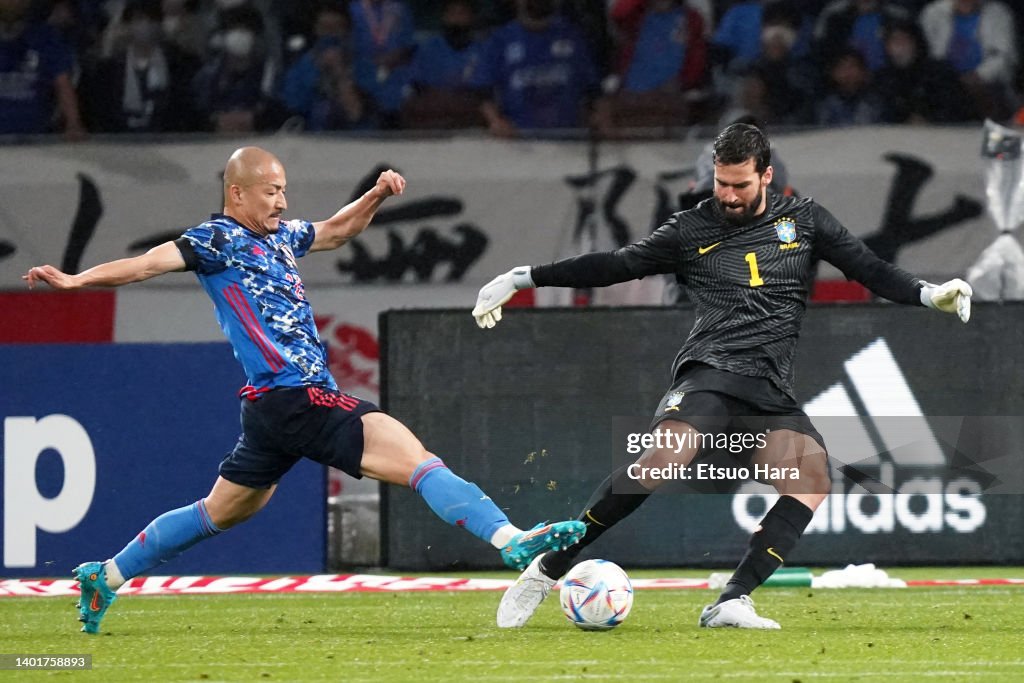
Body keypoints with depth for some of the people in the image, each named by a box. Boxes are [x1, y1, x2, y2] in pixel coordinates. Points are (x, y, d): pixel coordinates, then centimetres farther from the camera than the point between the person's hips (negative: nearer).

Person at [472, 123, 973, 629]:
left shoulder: (802, 219, 17)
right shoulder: (691, 230, 13)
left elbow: (869, 269, 17)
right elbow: (614, 265, 15)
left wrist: (930, 294, 1)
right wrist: (522, 279, 12)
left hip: (772, 390, 3)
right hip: (710, 373, -3)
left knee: (812, 482, -24)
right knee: (663, 458, -31)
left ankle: (732, 603, -28)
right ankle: (548, 569, -22)